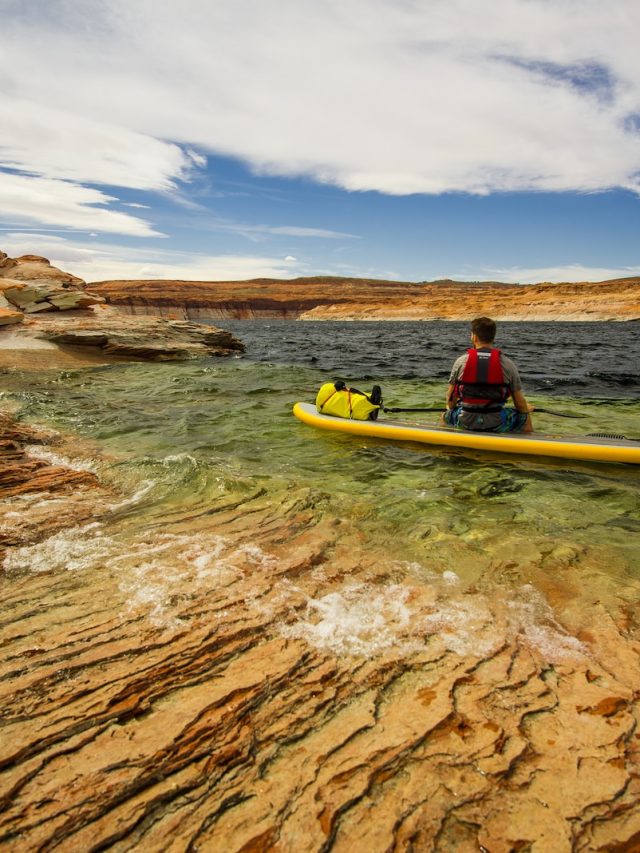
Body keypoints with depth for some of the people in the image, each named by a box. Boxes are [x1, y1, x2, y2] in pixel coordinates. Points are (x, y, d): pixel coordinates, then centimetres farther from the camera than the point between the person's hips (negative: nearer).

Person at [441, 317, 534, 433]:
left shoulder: (461, 362, -6)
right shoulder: (507, 364, -8)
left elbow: (451, 403, 1)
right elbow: (520, 404, -2)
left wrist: (451, 408, 25)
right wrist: (526, 409, 22)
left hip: (466, 422, 1)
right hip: (496, 424, 0)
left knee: (444, 417, 32)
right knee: (525, 417, 27)